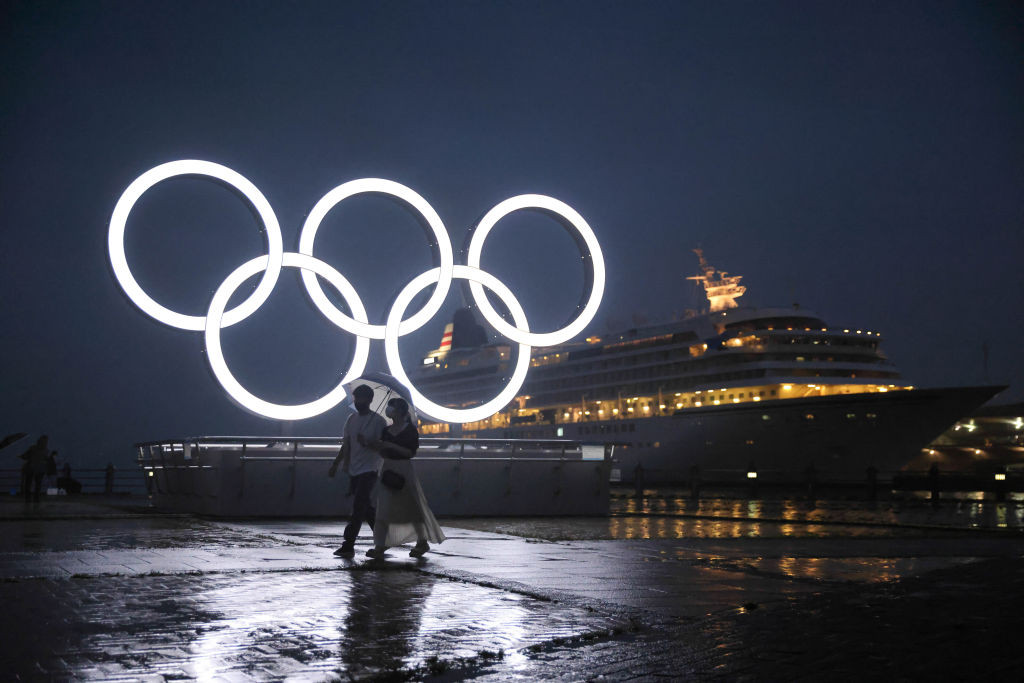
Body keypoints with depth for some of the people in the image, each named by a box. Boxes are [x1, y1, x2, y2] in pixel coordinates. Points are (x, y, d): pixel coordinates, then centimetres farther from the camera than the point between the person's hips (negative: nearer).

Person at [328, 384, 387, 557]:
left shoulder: (378, 421, -8)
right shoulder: (352, 419, 10)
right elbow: (346, 445, 16)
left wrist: (367, 443, -26)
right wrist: (335, 465, 13)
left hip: (369, 470, -7)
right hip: (354, 470, 7)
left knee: (359, 507, -12)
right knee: (366, 507, 12)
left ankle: (348, 545, -13)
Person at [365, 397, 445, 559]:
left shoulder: (410, 430, -5)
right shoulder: (386, 430, 11)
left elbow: (411, 452, -13)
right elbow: (384, 454, 14)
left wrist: (392, 446, -20)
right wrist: (375, 446, -5)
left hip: (404, 470, -5)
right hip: (388, 469, 5)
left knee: (412, 507, 6)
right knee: (383, 508, -5)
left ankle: (423, 542, 23)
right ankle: (379, 547, -8)